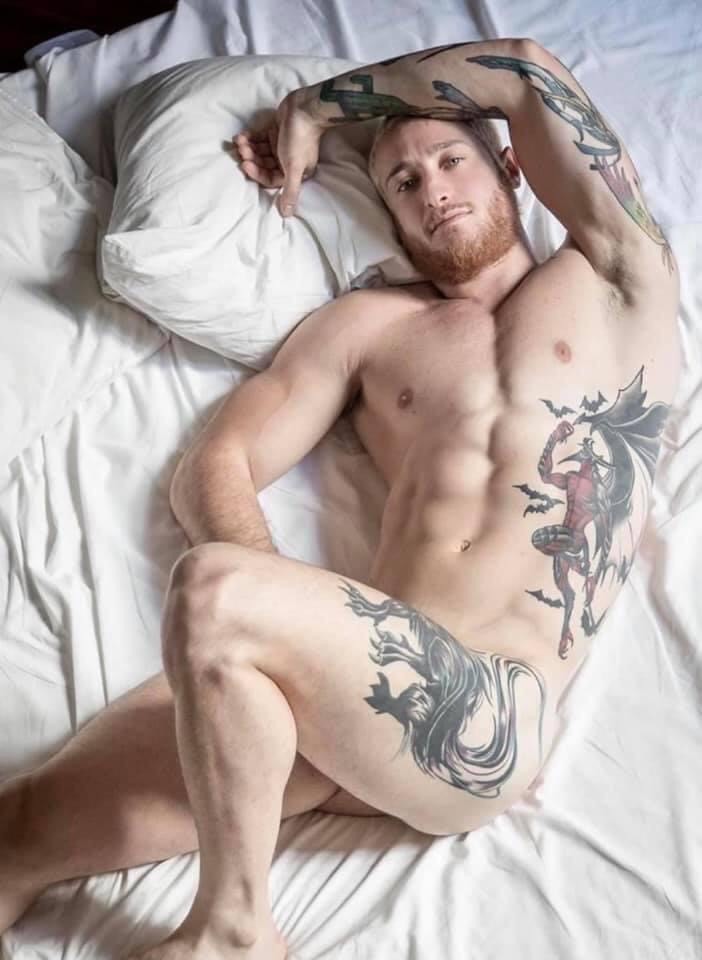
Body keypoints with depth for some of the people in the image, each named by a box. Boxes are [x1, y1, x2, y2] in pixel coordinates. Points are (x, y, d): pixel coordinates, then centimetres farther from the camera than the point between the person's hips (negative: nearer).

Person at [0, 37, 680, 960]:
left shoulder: (616, 279, 16)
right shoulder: (368, 323, 22)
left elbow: (526, 71, 10)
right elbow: (212, 469, 15)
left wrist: (312, 105, 19)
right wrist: (272, 599, -7)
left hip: (494, 711, -3)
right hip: (361, 684, 3)